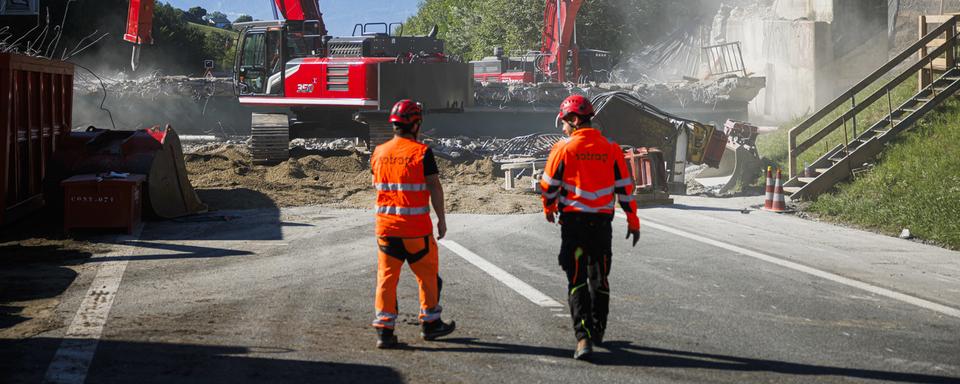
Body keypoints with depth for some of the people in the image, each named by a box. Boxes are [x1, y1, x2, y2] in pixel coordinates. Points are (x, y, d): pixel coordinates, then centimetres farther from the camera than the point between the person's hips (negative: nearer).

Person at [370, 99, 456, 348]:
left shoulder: (378, 153, 5)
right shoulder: (421, 153, -10)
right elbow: (434, 188, -10)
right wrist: (441, 218, -2)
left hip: (385, 224, 4)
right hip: (416, 226, -4)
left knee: (387, 276, 6)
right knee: (427, 274, 12)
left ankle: (384, 329, 2)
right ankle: (430, 323, 22)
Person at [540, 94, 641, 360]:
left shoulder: (564, 148, -6)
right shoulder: (611, 149, 3)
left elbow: (549, 185, 0)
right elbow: (625, 187, 4)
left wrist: (548, 208, 20)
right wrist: (633, 220, 12)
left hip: (573, 220, -3)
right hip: (603, 221, 3)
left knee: (576, 281, -3)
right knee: (599, 278, 20)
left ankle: (583, 337, -16)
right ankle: (598, 330, 33)